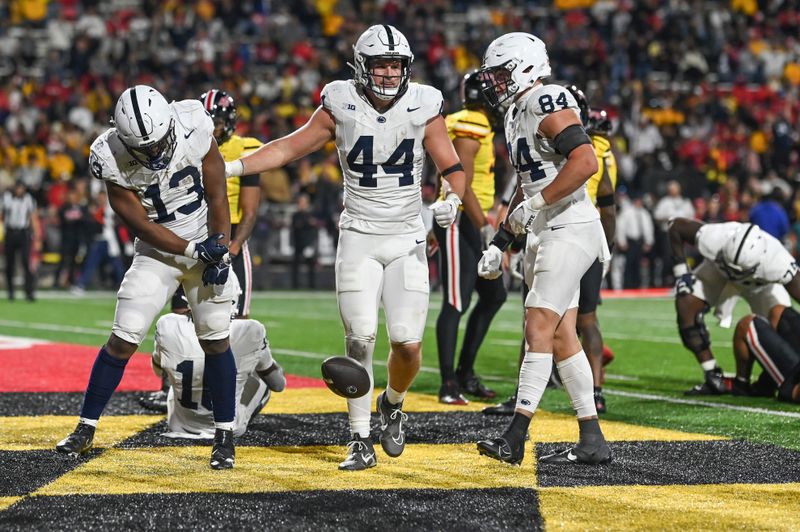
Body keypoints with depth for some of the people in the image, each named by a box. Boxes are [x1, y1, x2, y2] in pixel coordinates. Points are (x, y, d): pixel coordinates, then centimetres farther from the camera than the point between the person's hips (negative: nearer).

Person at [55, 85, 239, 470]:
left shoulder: (194, 131, -20)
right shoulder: (113, 161, -20)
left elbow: (217, 198, -9)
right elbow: (141, 226, -14)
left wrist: (219, 253, -14)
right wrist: (193, 250, -21)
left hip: (207, 244, 0)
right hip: (157, 252, 0)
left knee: (215, 339, -6)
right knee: (123, 339, -5)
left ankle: (225, 437, 5)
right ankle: (86, 428, 8)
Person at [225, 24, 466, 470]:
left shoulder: (424, 106, -5)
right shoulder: (342, 105, -5)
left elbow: (452, 167, -1)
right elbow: (290, 148, 4)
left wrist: (452, 200, -22)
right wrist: (231, 168, -3)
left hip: (407, 240, 0)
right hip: (359, 237, 0)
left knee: (408, 344, -6)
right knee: (360, 340, -8)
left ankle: (393, 405, 27)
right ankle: (361, 443, 1)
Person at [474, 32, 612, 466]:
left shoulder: (548, 105, -13)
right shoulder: (518, 114, 18)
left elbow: (585, 162, -25)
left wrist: (535, 204, -21)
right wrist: (500, 242, 24)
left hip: (569, 230, -10)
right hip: (544, 235, 10)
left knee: (539, 328, -13)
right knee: (561, 336, 8)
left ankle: (515, 437, -15)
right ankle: (592, 441, 10)